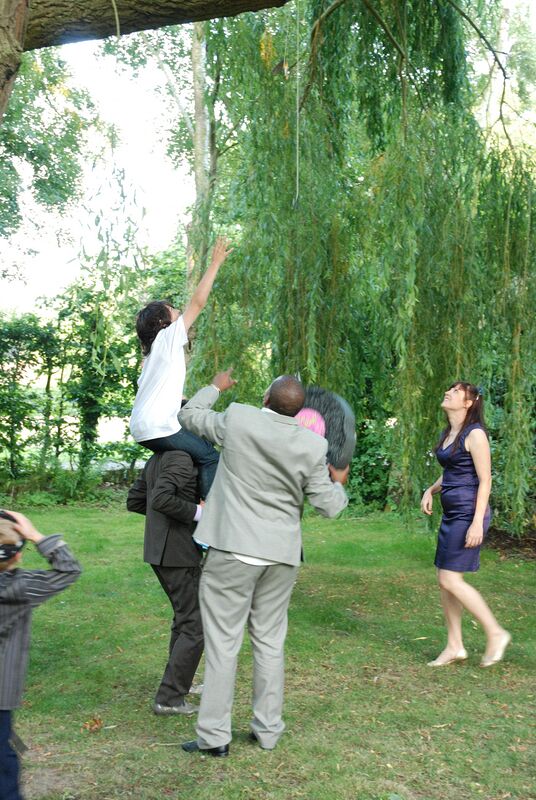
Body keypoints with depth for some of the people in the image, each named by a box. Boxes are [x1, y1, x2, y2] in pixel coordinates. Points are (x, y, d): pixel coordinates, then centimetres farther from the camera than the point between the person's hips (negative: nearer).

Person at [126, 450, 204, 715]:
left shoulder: (156, 459, 12)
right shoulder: (181, 457, -18)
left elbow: (134, 501, 16)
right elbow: (160, 498, -30)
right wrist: (198, 512, -20)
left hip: (159, 551, 10)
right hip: (179, 553, -10)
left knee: (185, 618, 23)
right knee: (196, 626, -2)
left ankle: (179, 683, 32)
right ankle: (169, 698, 3)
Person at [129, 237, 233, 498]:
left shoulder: (153, 350, 21)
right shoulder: (168, 338, -4)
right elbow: (198, 302, -8)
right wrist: (215, 263, -4)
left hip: (141, 428, 9)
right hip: (158, 427, -9)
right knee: (210, 456, -5)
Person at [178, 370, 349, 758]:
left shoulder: (237, 419, -9)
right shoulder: (313, 444, -5)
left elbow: (190, 415, 9)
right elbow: (328, 505, 2)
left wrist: (215, 387, 26)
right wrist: (339, 484, 24)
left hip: (234, 550, -3)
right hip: (282, 555, 3)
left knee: (223, 641, 2)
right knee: (270, 642, 14)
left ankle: (214, 735, 5)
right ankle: (268, 729, 22)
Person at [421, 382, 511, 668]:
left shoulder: (474, 434, -13)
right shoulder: (448, 434, 12)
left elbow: (485, 481, -15)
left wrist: (477, 522, -20)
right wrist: (431, 490, 5)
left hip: (468, 514, -9)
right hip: (451, 515, 9)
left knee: (450, 580, -8)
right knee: (444, 581, 9)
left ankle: (496, 633, 7)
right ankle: (454, 647, 19)